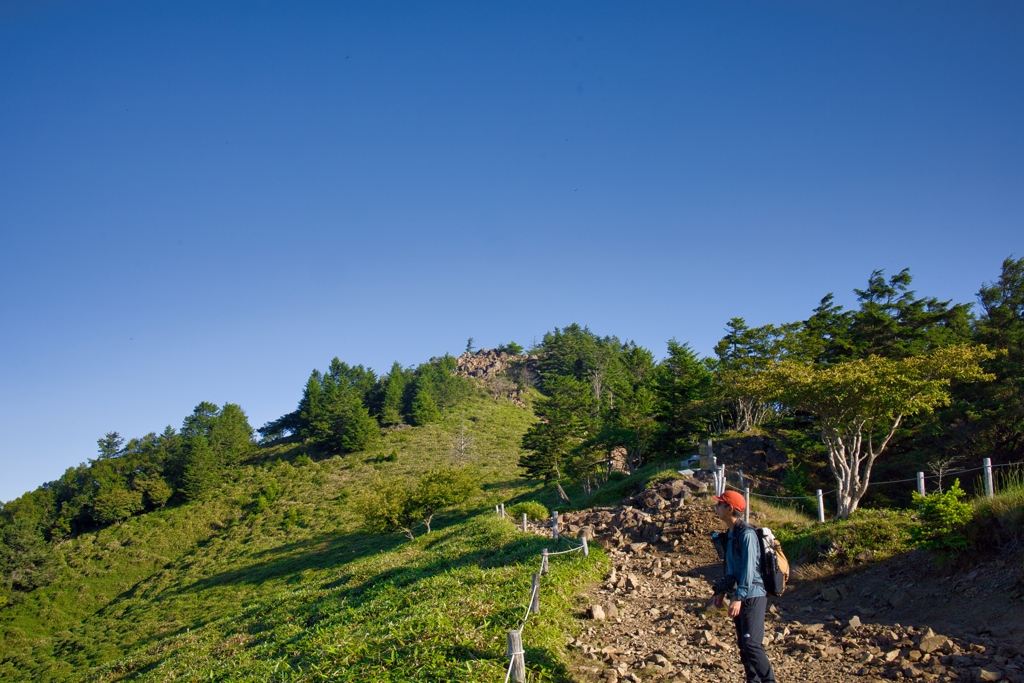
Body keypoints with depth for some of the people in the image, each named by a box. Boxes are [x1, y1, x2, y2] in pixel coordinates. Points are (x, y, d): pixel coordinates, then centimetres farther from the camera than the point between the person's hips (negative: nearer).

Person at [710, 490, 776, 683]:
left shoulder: (746, 533, -16)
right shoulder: (731, 534, 13)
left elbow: (749, 568, -22)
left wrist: (739, 597, -26)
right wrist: (721, 591, 18)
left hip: (752, 597, -10)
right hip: (741, 597, 10)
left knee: (752, 644, -14)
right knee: (743, 646, 12)